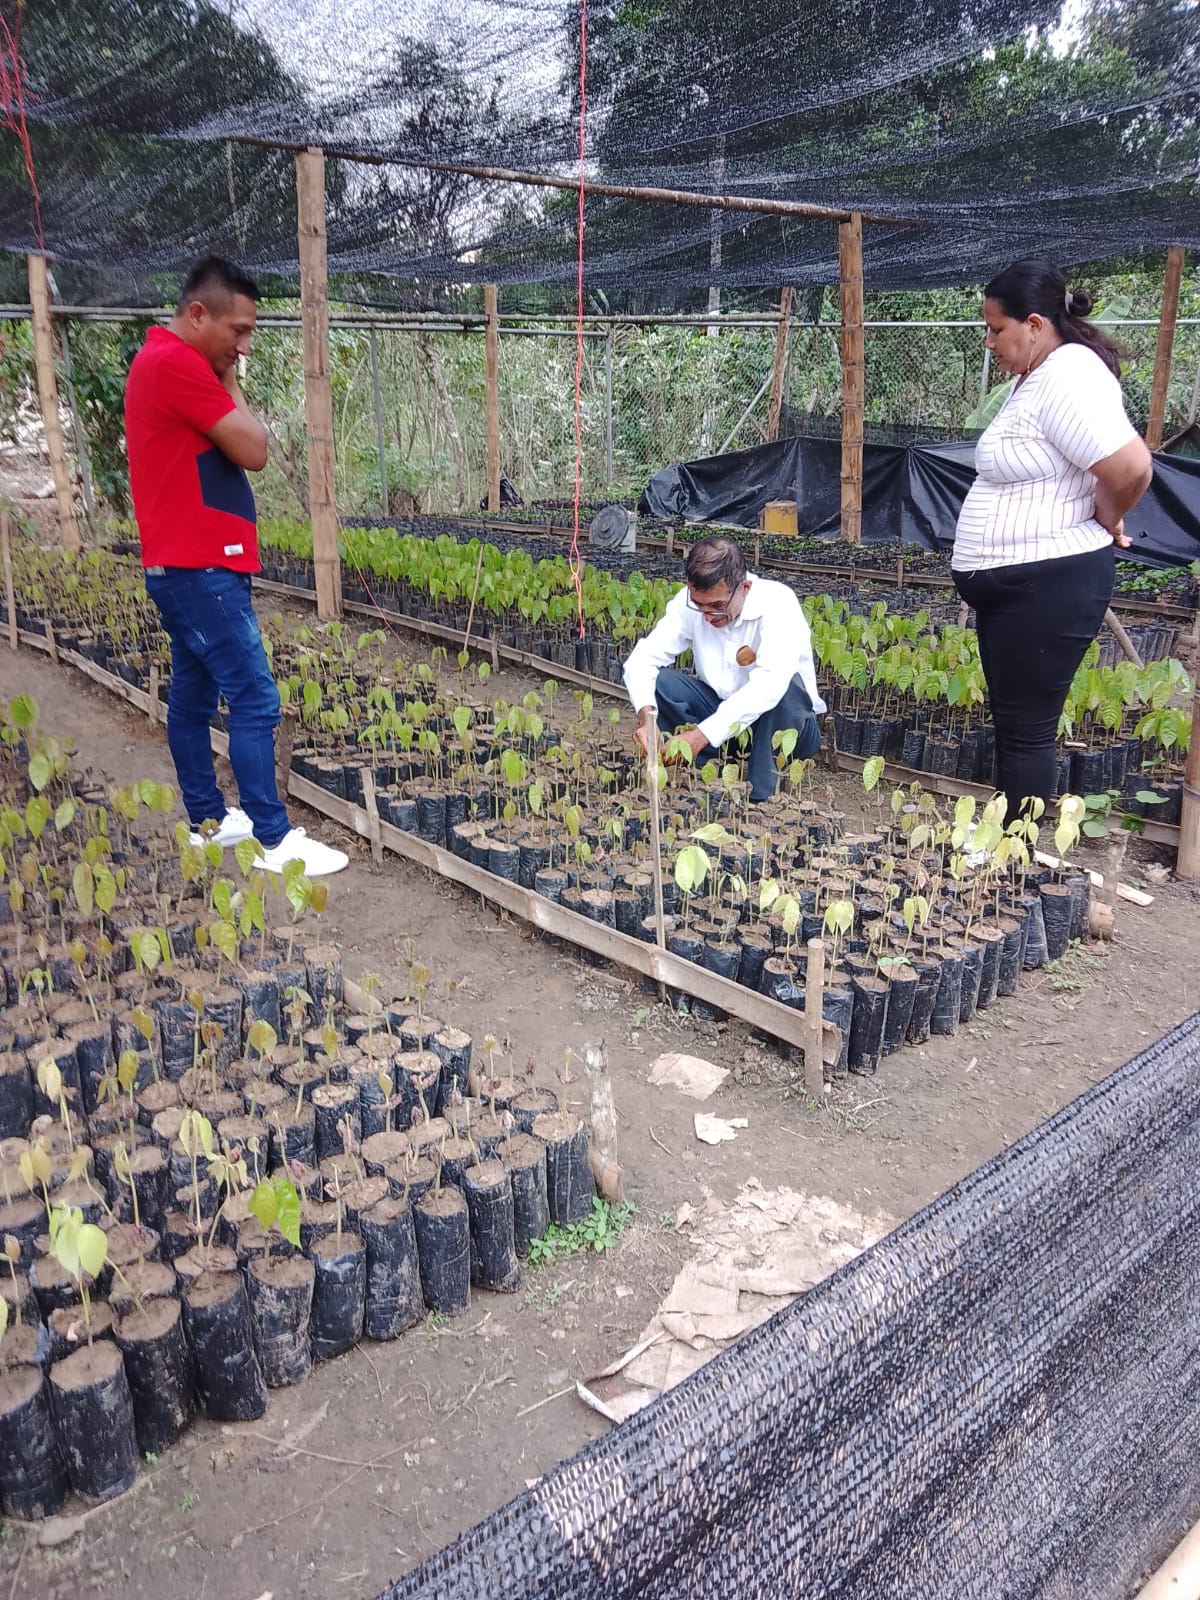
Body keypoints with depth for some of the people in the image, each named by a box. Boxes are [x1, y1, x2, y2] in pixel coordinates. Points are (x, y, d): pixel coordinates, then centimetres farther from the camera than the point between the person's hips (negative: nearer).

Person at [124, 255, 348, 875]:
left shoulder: (163, 360, 17)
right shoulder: (178, 362, -17)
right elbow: (253, 450, -14)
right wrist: (230, 382, -3)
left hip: (183, 564, 11)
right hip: (201, 568, -11)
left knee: (192, 695, 14)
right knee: (256, 701, -9)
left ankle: (208, 820, 24)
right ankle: (275, 841, -5)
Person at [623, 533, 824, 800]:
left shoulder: (778, 603, -26)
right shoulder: (690, 601, -12)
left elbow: (770, 682, -40)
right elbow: (643, 658, -16)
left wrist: (703, 734, -48)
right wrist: (646, 715, -37)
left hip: (778, 721, -3)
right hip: (721, 708, 4)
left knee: (788, 686, -36)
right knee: (660, 683, -20)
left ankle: (762, 796, -25)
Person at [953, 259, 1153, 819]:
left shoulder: (1068, 378, -18)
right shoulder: (1035, 375, 13)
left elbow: (1131, 467, -28)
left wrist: (1104, 520, -10)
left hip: (1046, 587, -11)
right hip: (1012, 583, 11)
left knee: (1026, 730, -2)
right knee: (1009, 720, 17)